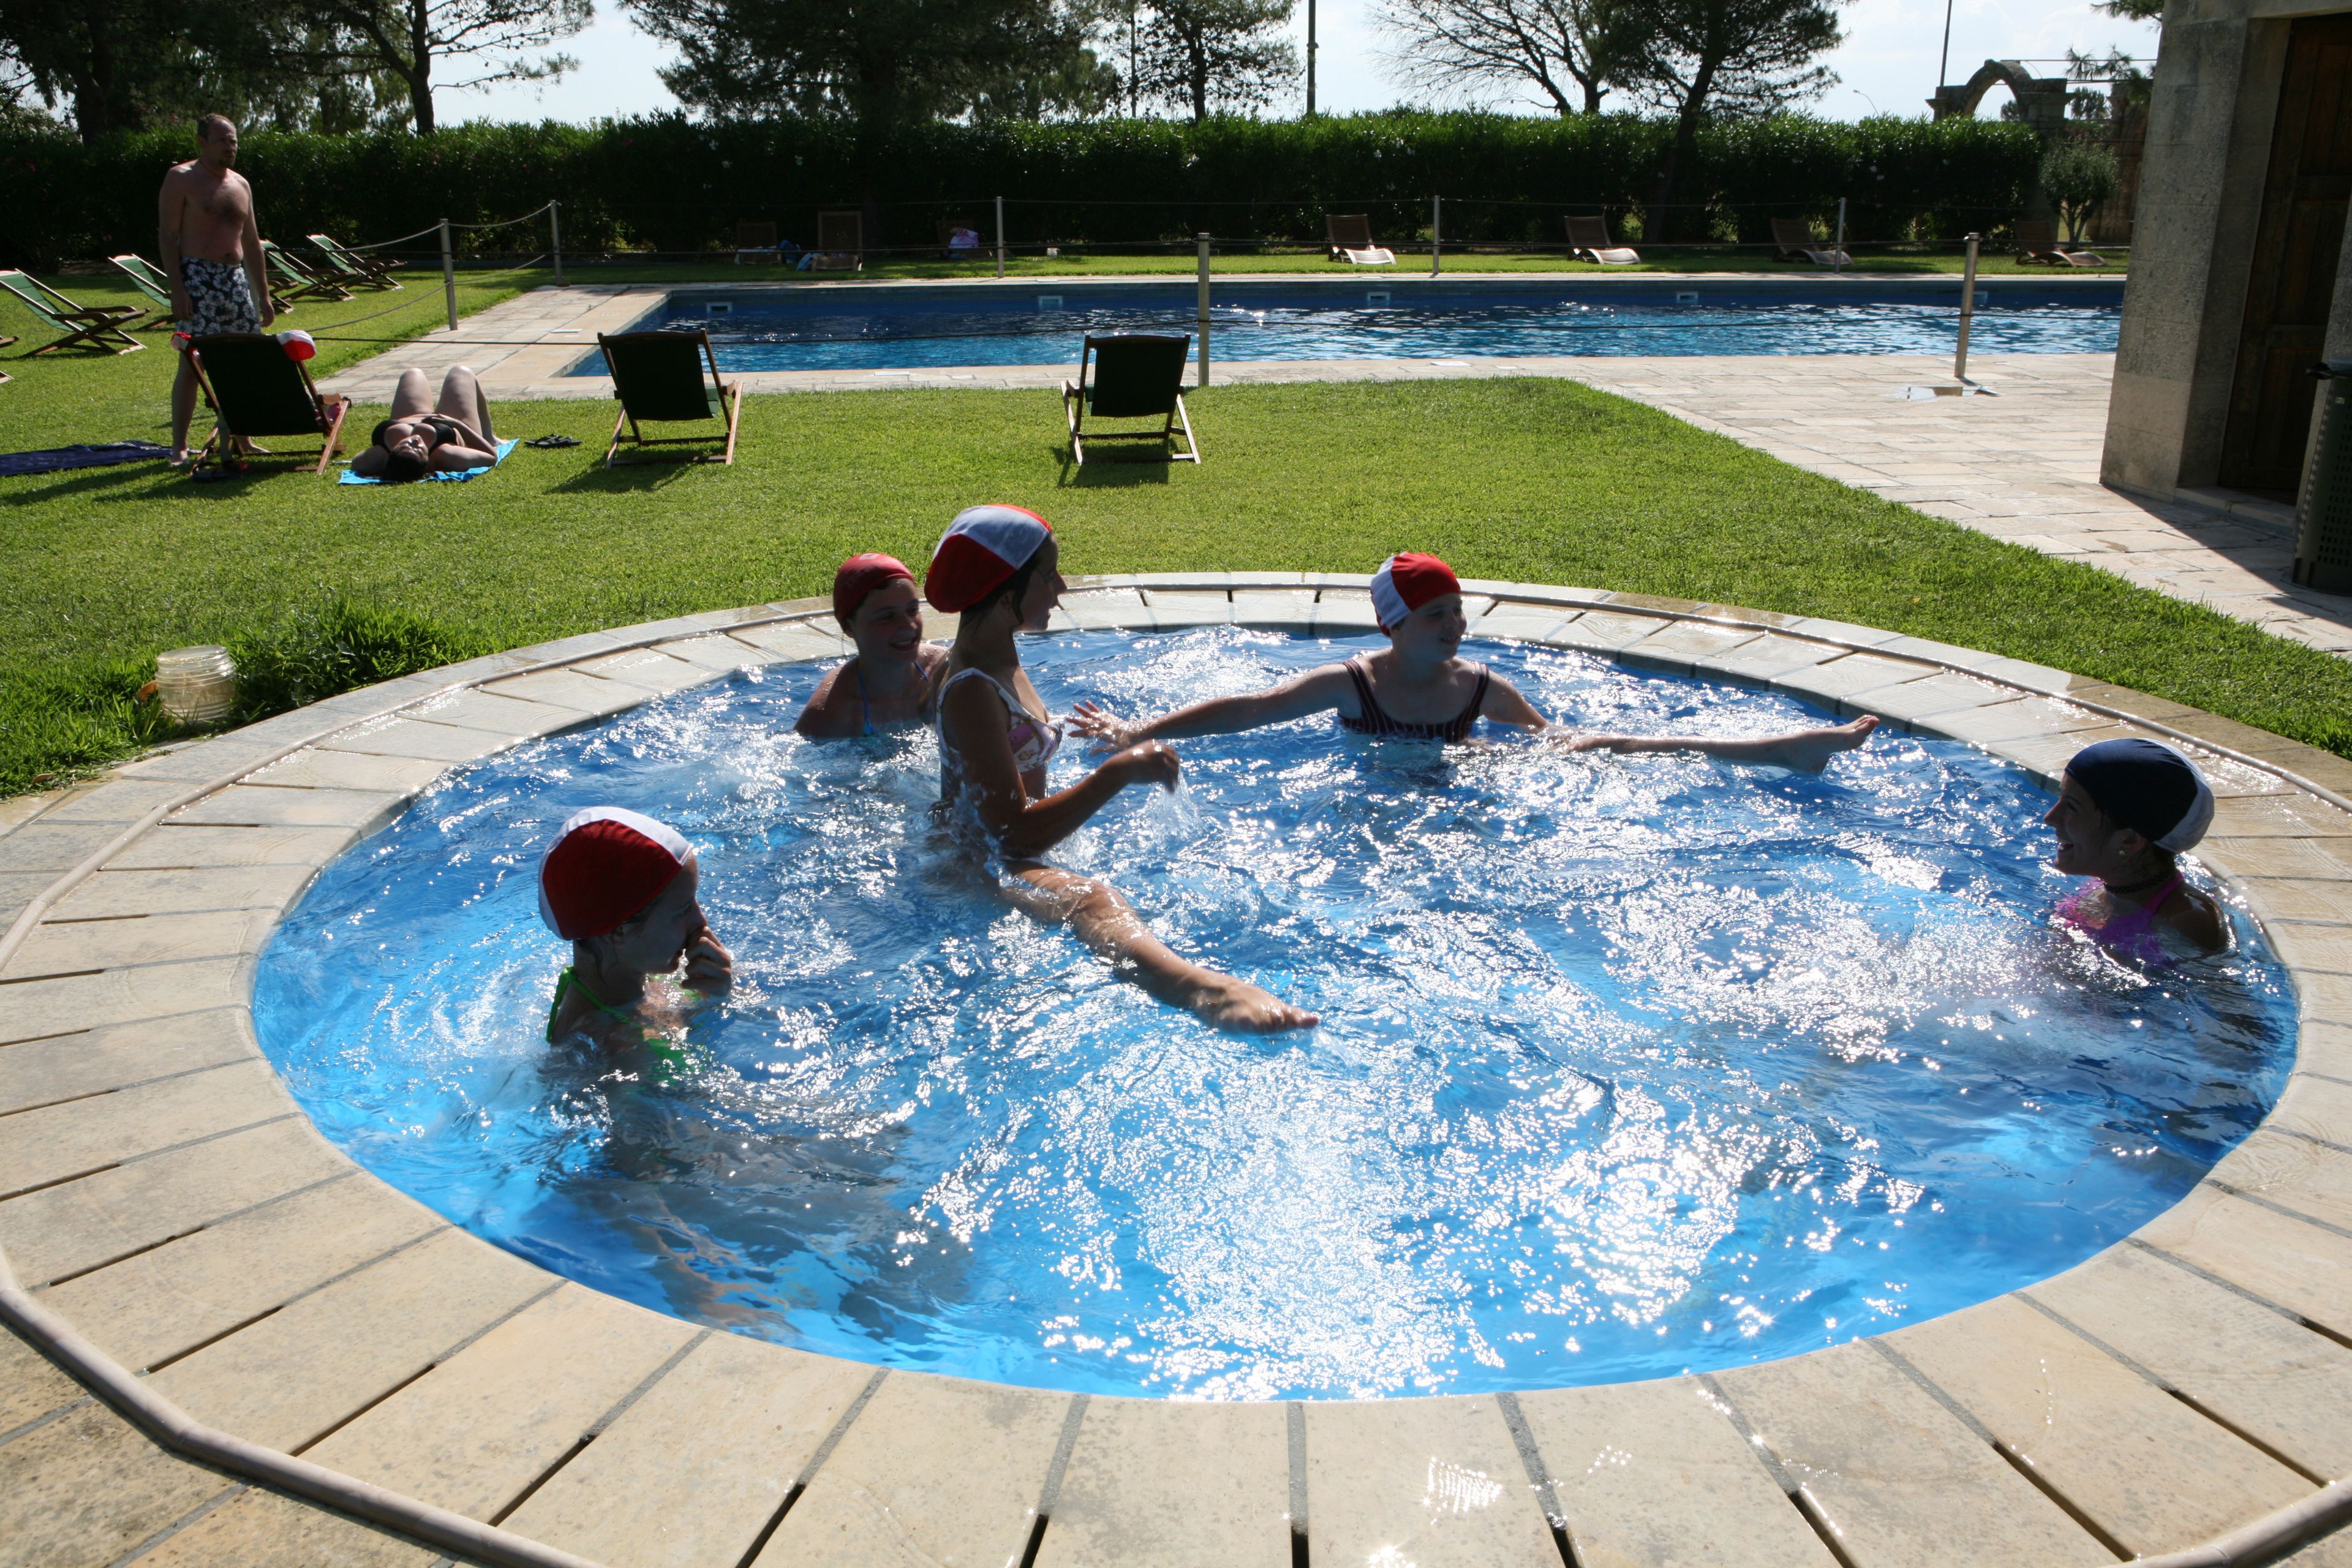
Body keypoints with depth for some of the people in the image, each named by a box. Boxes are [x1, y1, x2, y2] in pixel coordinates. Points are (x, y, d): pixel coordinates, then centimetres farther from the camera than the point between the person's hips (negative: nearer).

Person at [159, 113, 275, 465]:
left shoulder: (241, 185, 17)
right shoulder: (181, 179, -2)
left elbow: (251, 242, 20)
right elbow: (167, 235, -7)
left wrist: (264, 294, 16)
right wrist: (177, 288, -16)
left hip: (236, 278, 6)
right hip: (197, 278, -6)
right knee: (192, 363, -9)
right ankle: (180, 446, -5)